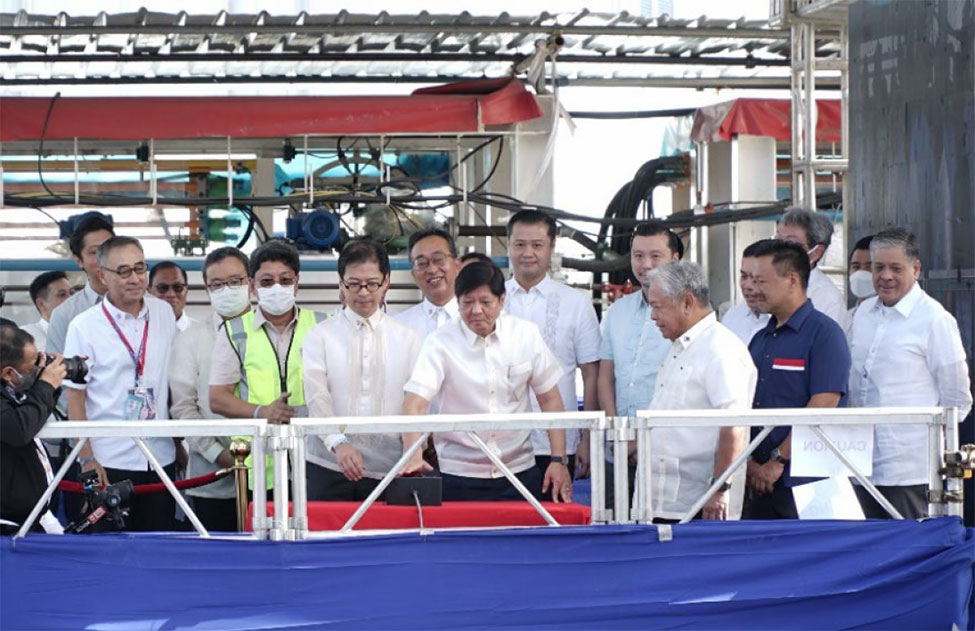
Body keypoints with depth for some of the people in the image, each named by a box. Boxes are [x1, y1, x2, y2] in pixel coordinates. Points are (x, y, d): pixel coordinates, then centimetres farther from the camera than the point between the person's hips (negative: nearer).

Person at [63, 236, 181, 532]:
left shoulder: (163, 313, 8)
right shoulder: (84, 327, -5)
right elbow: (75, 398, -5)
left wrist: (181, 442, 14)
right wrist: (87, 459, -10)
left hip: (162, 458, 4)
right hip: (109, 463, -4)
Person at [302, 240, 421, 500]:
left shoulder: (407, 339, 10)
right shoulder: (319, 337, 5)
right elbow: (316, 398, -7)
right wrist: (339, 443, -23)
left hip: (387, 470, 1)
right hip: (329, 469, -1)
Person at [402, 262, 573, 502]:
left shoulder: (526, 335, 2)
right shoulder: (440, 343, -6)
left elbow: (550, 399, 8)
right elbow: (415, 403, -16)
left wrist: (558, 460, 1)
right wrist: (414, 457, -32)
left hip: (519, 472, 2)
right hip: (458, 476, -2)